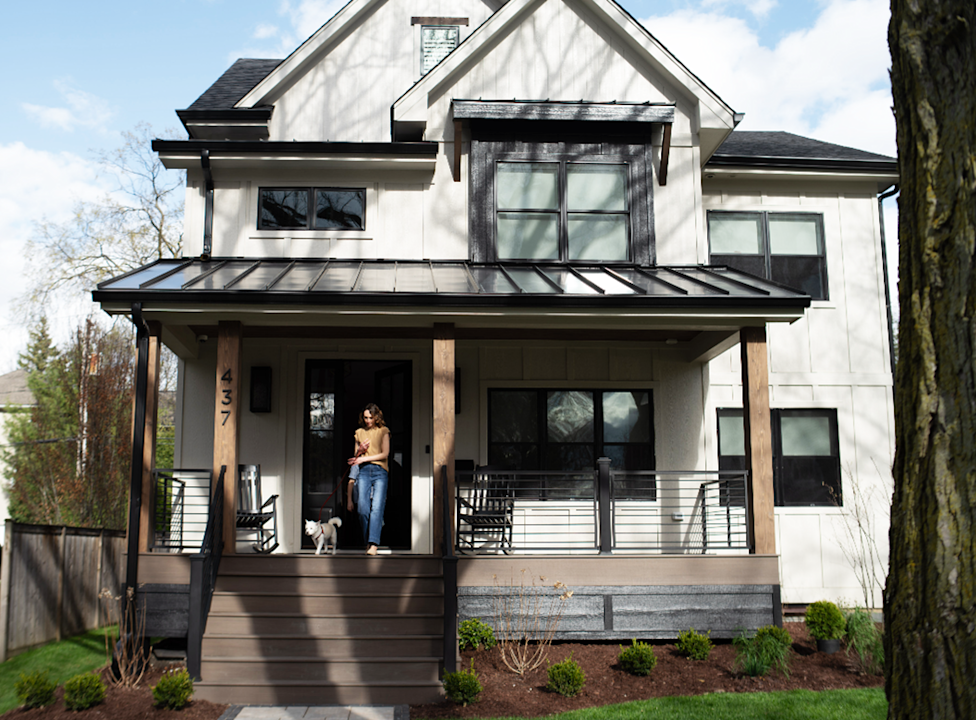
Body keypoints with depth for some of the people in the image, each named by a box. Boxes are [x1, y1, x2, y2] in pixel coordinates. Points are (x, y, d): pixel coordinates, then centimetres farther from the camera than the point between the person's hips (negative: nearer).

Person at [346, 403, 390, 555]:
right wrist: (360, 450, 1)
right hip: (363, 471, 3)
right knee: (363, 508, -9)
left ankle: (374, 544, -23)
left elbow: (385, 454, 0)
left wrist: (364, 458, -6)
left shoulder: (383, 431, 9)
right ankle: (367, 541, 3)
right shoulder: (359, 433, 19)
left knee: (377, 507, -15)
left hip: (380, 471, -3)